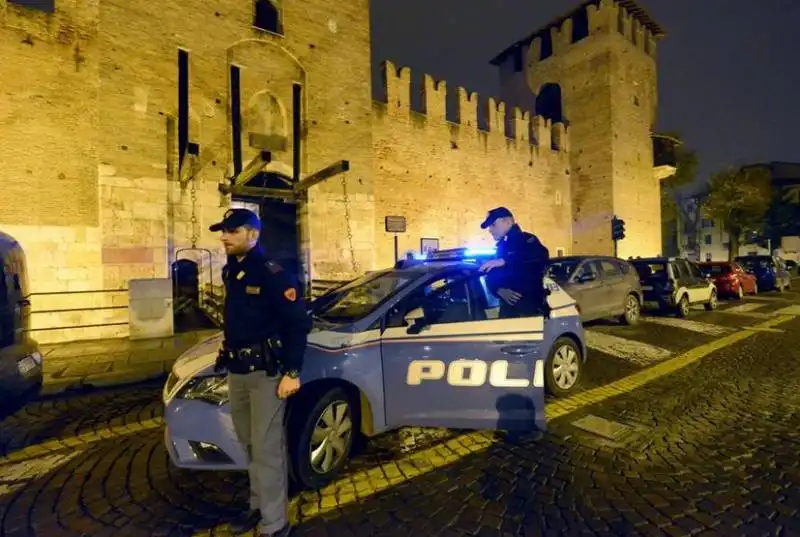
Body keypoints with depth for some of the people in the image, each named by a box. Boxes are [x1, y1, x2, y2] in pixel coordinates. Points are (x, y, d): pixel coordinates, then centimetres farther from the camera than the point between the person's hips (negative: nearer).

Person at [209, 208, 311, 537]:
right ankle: (259, 506, 37)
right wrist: (228, 358, 18)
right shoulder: (230, 272, 9)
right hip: (237, 371, 8)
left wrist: (292, 372, -19)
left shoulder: (272, 273, -16)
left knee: (267, 448, 0)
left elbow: (298, 323, -18)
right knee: (250, 445, 19)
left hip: (265, 371, -8)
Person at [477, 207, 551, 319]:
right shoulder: (501, 247, 18)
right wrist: (499, 290, -7)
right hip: (508, 306, 7)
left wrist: (504, 261, -29)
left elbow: (542, 256, -27)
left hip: (530, 307, -7)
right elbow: (492, 277, 17)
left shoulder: (527, 240, -4)